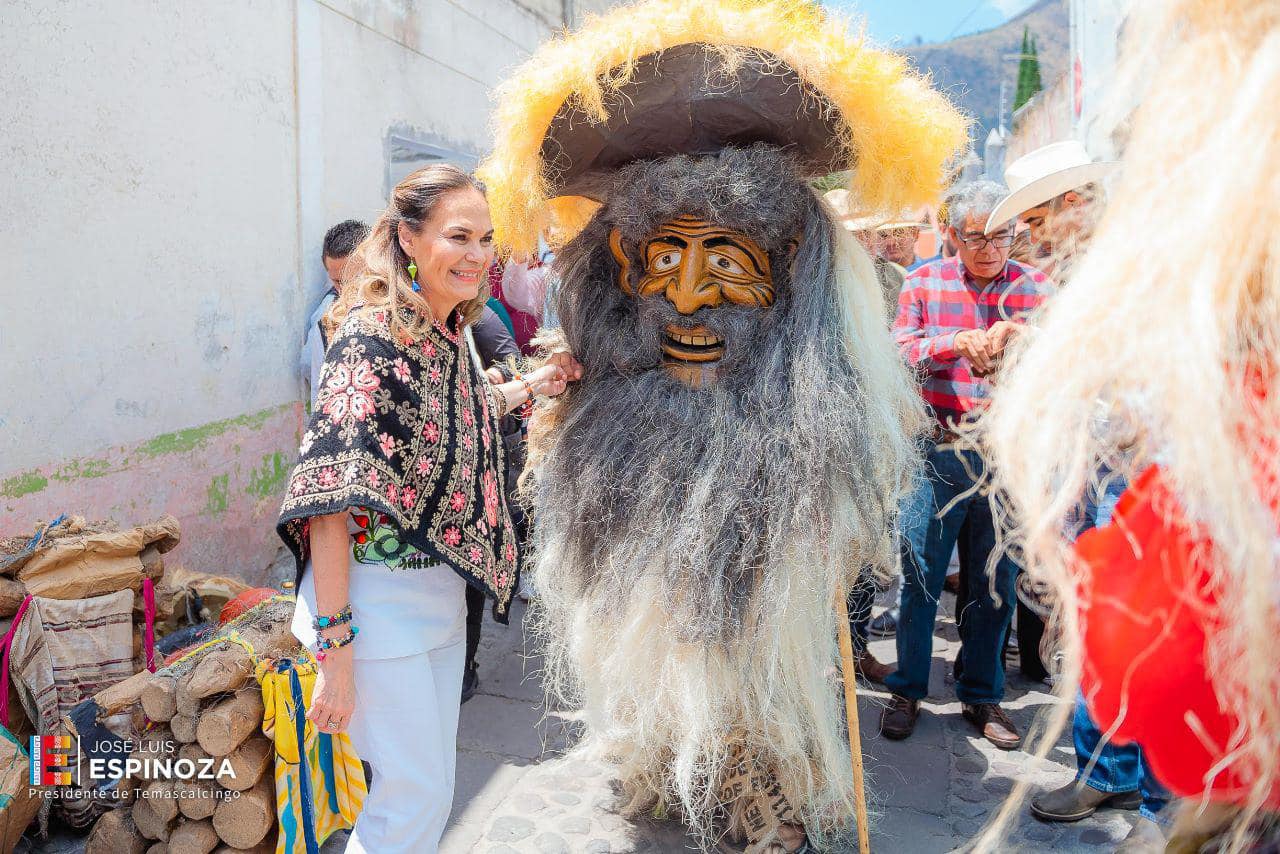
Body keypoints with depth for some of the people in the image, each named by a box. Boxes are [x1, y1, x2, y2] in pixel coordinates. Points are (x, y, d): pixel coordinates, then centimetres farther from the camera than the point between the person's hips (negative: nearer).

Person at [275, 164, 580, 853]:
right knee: (418, 796, 4)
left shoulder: (452, 330, 3)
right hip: (377, 601, -8)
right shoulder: (371, 337, -22)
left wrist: (529, 387, 12)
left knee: (432, 782, 21)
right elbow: (330, 500, -24)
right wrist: (334, 649, -24)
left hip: (439, 586, 8)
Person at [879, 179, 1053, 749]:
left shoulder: (1035, 287, 5)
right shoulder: (924, 283, 3)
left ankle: (981, 696, 28)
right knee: (919, 578, 5)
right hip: (938, 453, -1)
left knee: (996, 585, 10)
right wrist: (957, 343, -21)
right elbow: (900, 352, -6)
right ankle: (906, 690, 22)